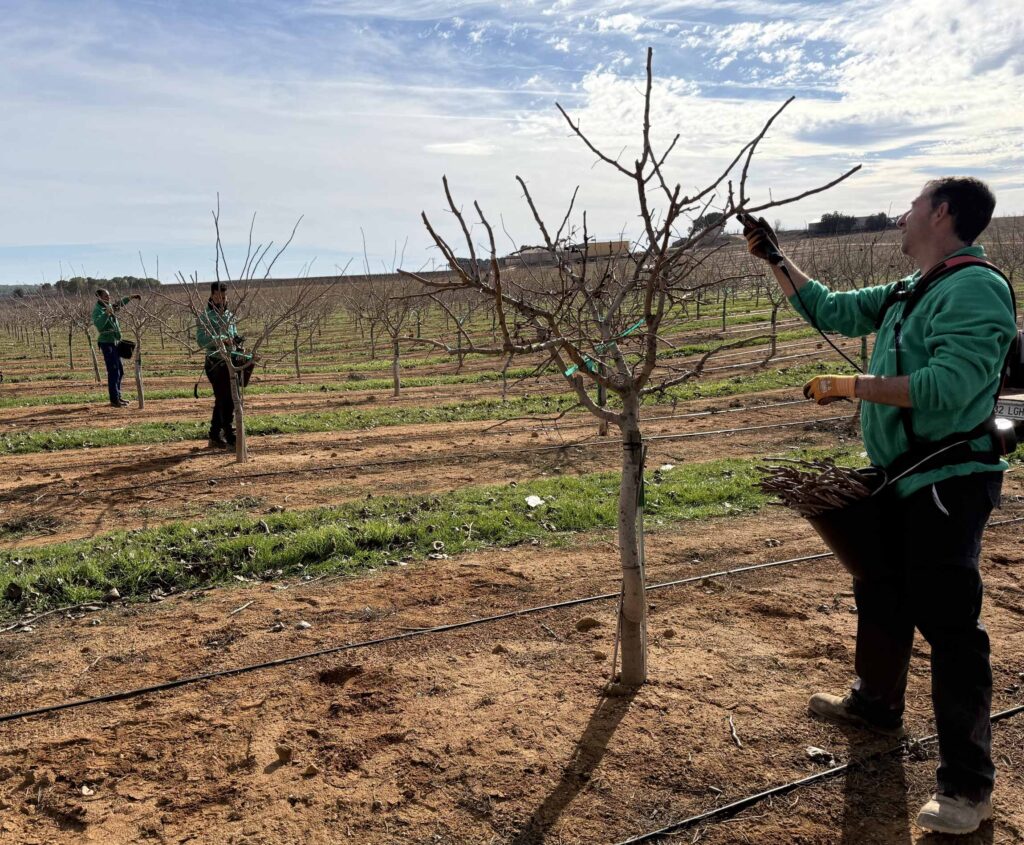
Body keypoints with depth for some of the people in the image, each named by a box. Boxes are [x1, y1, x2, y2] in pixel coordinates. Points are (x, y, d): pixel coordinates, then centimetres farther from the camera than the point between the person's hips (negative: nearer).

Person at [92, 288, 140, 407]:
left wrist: (130, 297, 28)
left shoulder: (109, 306, 12)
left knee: (120, 371, 15)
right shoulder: (97, 309, -13)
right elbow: (98, 324, -32)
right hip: (107, 343, -9)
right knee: (113, 372, -12)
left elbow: (119, 303, 33)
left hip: (114, 343, 9)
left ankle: (118, 397, 25)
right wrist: (107, 313, -41)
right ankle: (114, 401, -12)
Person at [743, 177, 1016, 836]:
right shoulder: (908, 293, 13)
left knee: (949, 624, -5)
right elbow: (829, 310, 23)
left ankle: (969, 784, 6)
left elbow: (947, 386, -28)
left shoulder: (975, 289, -17)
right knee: (880, 600, 22)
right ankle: (876, 706, 43)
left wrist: (849, 385, -21)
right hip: (902, 481, 10)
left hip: (949, 484, -10)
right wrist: (775, 258, 22)